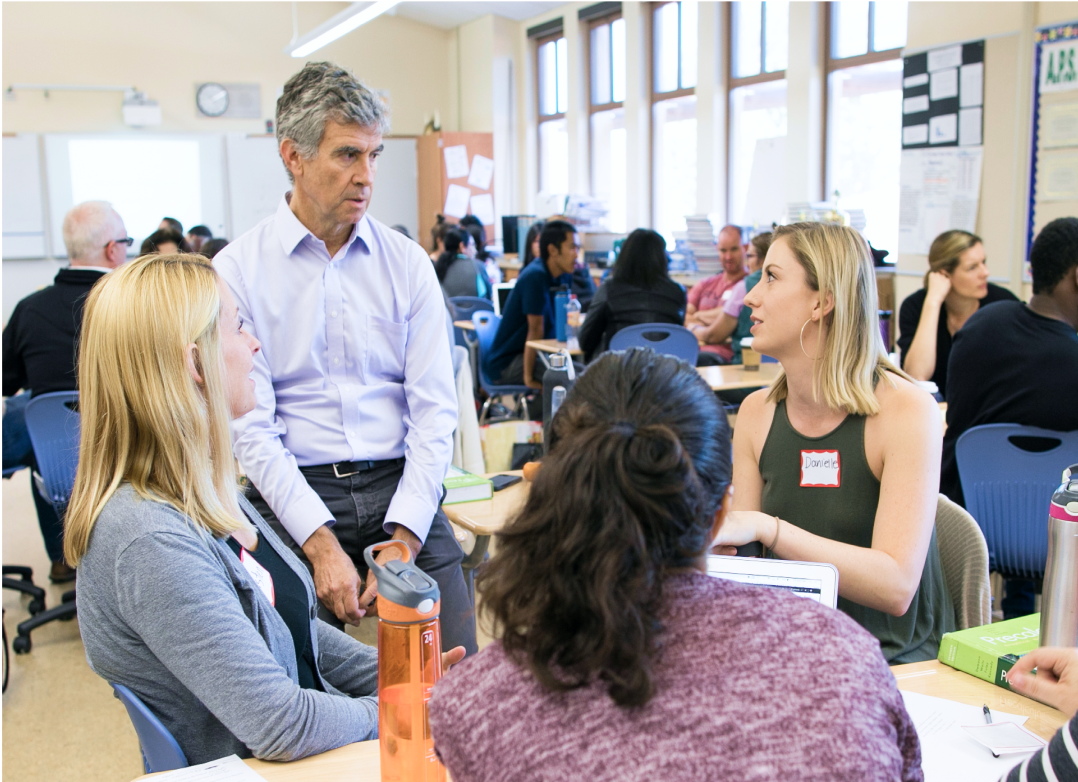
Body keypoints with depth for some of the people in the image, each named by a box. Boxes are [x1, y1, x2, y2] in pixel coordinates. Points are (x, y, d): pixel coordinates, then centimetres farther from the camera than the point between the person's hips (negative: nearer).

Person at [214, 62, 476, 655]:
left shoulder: (408, 263, 6)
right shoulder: (236, 271, -1)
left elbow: (435, 410, 2)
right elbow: (250, 427, -6)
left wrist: (402, 538, -9)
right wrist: (321, 543, -15)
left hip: (399, 484, 2)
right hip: (292, 495, -2)